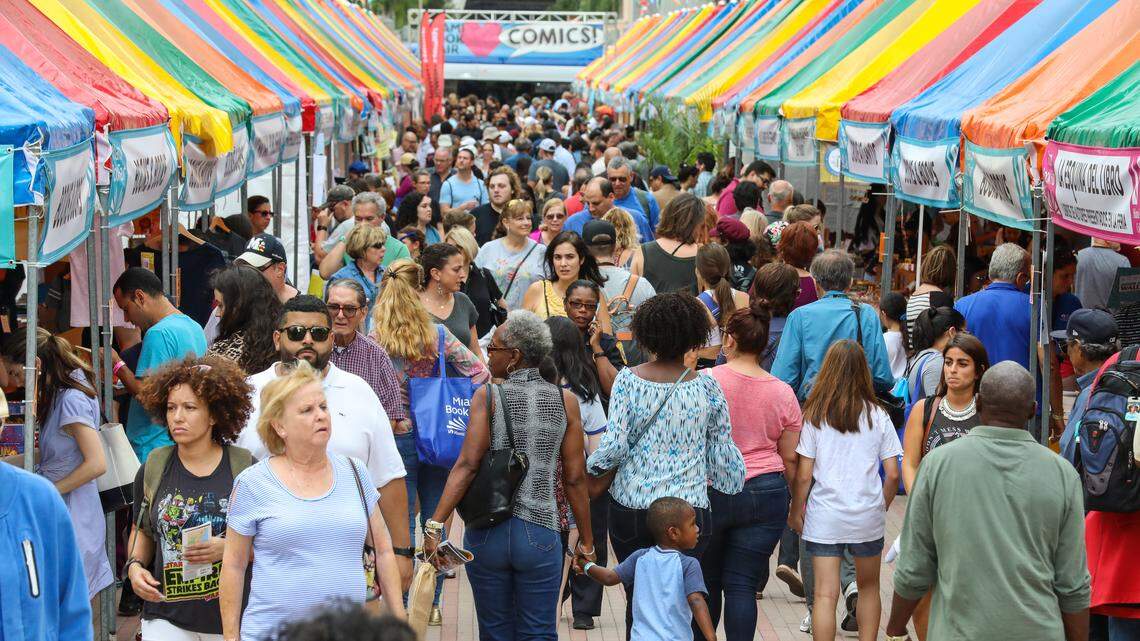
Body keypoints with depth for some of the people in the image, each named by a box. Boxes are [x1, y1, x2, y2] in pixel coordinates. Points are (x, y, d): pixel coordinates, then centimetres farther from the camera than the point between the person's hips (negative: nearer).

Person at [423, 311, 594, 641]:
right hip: (539, 532, 0)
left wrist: (435, 524, -15)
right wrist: (586, 539, 10)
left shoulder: (486, 396, -4)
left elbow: (467, 465, -13)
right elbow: (575, 479, 1)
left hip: (487, 535, 0)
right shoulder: (565, 401, 1)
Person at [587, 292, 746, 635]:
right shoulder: (707, 388, -2)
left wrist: (593, 468, 10)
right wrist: (735, 487, 22)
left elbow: (614, 444, -9)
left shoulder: (628, 380, -5)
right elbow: (723, 453, 5)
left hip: (630, 509, 0)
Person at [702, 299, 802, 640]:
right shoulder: (782, 393, 1)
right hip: (765, 493, 2)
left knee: (707, 581, 14)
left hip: (709, 492, -1)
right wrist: (795, 502, 19)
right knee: (742, 585, 3)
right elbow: (790, 459, 6)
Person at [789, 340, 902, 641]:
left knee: (825, 594, -1)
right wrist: (882, 507, 14)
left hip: (824, 517, -2)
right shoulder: (878, 416, -1)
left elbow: (804, 475, -5)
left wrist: (796, 512, 8)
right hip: (868, 515, 2)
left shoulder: (814, 415, -5)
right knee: (868, 586, 20)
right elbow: (893, 474, -2)